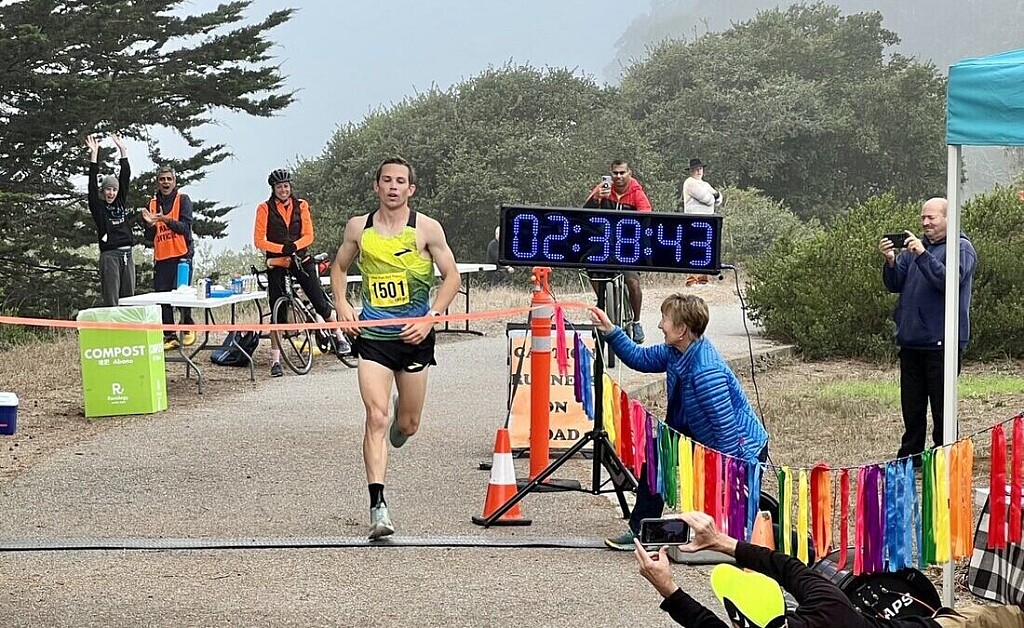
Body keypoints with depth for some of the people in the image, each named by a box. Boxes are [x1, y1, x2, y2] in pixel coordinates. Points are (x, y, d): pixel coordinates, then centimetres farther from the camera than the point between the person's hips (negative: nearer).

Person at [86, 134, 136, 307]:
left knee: (128, 299, 5)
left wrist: (123, 150, 8)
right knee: (111, 301, -6)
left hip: (127, 255, 5)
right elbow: (92, 184, -5)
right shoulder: (98, 207, 2)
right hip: (109, 255, -5)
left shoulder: (121, 203, 14)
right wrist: (94, 154, -9)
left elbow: (125, 177, 12)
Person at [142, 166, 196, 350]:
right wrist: (150, 224, -8)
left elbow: (185, 227, -10)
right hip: (161, 258, 4)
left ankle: (188, 328, 13)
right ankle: (169, 336, 5)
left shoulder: (182, 199, 1)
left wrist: (166, 219, -24)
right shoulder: (153, 203, 14)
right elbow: (149, 236, 14)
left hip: (181, 255, -4)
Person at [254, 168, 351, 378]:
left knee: (319, 301, -2)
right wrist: (282, 248, -21)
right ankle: (275, 359, 1)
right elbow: (259, 240, -7)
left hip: (301, 259, 1)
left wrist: (295, 246, -20)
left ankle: (340, 337, 19)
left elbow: (308, 235, 0)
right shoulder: (265, 209, -3)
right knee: (278, 310, -3)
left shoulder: (301, 206, 3)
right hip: (276, 263, -1)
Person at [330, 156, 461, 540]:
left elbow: (452, 277, 0)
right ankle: (377, 505, -17)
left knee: (408, 425, 12)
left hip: (413, 336, 0)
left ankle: (401, 414, 52)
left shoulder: (426, 229, -3)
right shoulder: (359, 227, 3)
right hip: (373, 335, 0)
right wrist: (341, 303, 0)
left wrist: (430, 317, -13)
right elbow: (339, 266, 18)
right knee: (376, 418, -14)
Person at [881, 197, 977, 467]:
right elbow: (894, 285, 10)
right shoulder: (914, 246, 15)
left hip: (942, 341, -6)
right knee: (912, 406, 12)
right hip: (911, 340, 7)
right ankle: (909, 458, 20)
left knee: (942, 406, -3)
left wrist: (922, 255, -24)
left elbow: (949, 280, -19)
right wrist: (890, 261, -9)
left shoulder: (961, 248, -3)